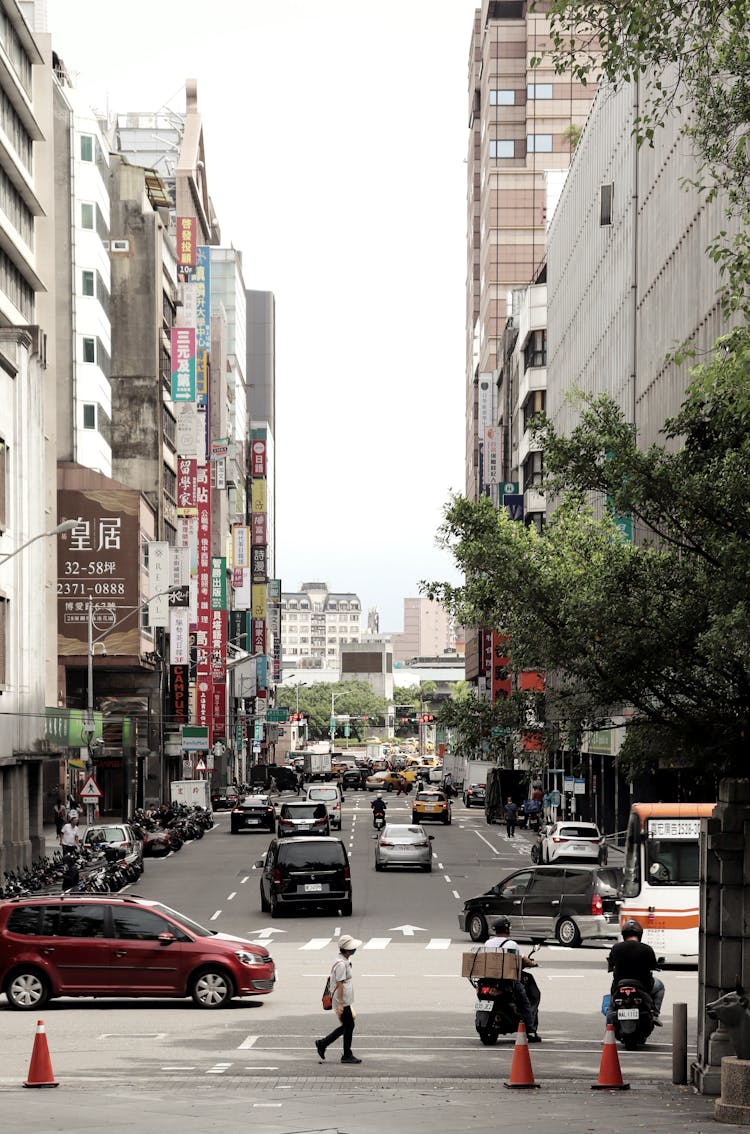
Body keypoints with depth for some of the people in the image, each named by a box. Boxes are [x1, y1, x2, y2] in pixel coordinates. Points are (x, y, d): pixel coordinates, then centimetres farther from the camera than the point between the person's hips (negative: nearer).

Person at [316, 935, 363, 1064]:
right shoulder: (341, 964, -20)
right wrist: (340, 1004, -23)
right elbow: (340, 984, -22)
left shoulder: (345, 960, 12)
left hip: (346, 1001, 10)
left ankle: (322, 1044, 21)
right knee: (349, 1026, -2)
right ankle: (347, 1056, 8)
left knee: (346, 1026, 15)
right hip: (343, 1002, -10)